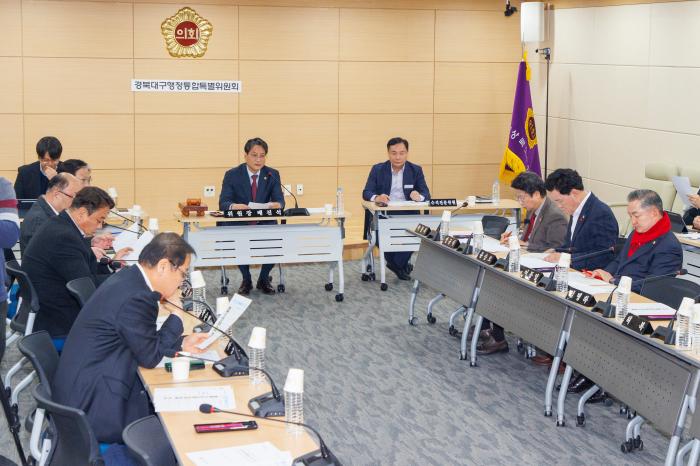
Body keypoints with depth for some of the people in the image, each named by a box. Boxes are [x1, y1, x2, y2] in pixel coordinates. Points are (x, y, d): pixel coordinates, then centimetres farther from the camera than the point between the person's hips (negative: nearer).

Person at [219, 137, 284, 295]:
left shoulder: (273, 174, 3)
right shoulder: (232, 175, -3)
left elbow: (279, 200, -5)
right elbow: (223, 202, -11)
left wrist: (277, 205, -32)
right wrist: (234, 206, -36)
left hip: (265, 223, 2)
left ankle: (264, 279, 0)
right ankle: (246, 280, -4)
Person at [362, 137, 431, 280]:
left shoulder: (416, 170, 7)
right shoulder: (377, 169, 5)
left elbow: (426, 194, 2)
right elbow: (366, 193, -1)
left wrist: (419, 196, -24)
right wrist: (376, 197, -26)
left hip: (408, 214, 1)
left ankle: (397, 263, -5)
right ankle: (402, 265, -5)